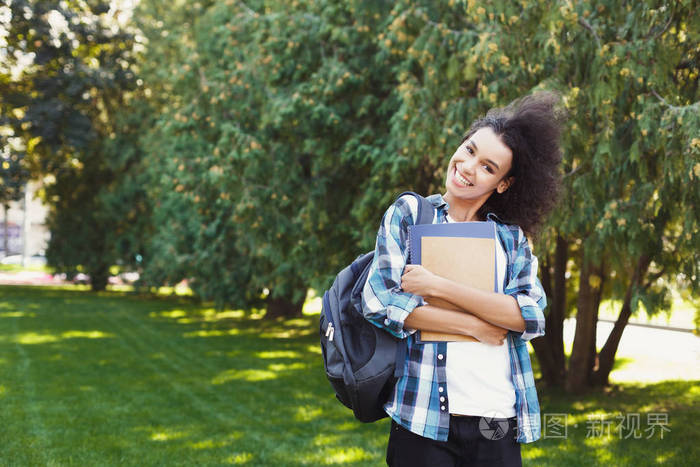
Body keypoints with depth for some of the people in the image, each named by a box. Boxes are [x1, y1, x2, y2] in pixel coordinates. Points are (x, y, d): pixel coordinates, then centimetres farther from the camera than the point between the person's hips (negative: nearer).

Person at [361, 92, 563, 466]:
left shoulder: (512, 236, 10)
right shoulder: (410, 213, 4)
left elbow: (532, 316, -6)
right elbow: (379, 300, -8)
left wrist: (438, 286, -13)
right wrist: (474, 327, -9)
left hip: (499, 420, 2)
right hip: (423, 420, -2)